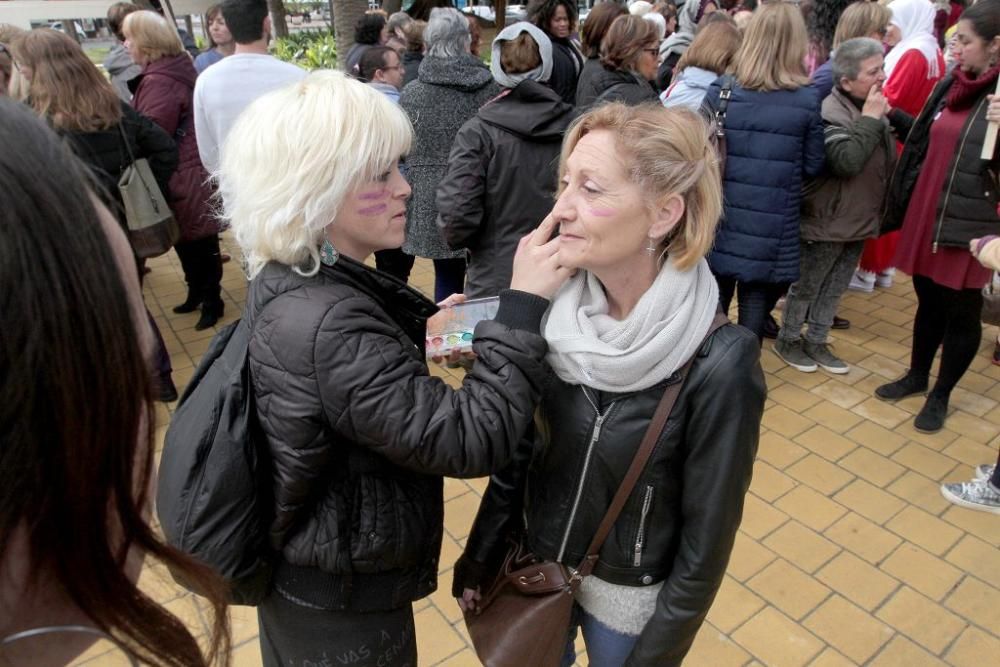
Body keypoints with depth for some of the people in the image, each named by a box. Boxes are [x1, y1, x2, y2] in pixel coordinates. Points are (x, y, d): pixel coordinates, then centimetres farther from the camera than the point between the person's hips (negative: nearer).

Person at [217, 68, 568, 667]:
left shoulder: (289, 280, -5)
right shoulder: (326, 325, -36)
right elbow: (471, 442, -35)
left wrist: (419, 334, -2)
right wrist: (525, 303, -32)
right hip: (343, 608, -8)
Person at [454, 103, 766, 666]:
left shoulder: (719, 364, -27)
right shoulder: (556, 308, -15)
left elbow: (707, 537, -16)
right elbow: (519, 450, -3)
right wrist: (479, 558, 5)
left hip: (629, 596, -3)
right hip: (533, 566, 4)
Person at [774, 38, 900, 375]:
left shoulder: (875, 109, 8)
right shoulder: (830, 113, -20)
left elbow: (888, 162, 21)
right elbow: (847, 162, -32)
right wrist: (869, 119, -26)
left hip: (858, 220, 8)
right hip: (826, 221, -8)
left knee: (834, 290, 18)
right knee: (806, 286, 8)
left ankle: (816, 342, 32)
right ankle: (787, 339, 26)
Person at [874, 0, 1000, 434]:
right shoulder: (951, 84, 8)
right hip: (926, 214, 6)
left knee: (961, 312, 8)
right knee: (928, 303, 19)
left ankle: (941, 395, 24)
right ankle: (917, 376, 36)